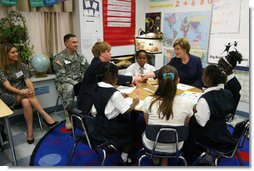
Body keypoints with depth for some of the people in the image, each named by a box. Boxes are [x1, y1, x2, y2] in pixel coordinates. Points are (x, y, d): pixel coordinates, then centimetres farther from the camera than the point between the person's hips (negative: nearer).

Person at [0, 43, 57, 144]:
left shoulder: (22, 65, 7)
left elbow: (27, 80, -4)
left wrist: (31, 89, -28)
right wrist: (21, 92, -34)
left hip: (23, 93, 3)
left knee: (26, 102, -34)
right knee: (28, 94, -34)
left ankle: (30, 131, -35)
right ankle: (45, 116, -33)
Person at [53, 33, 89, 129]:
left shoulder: (80, 57, 9)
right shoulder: (59, 58, -7)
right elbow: (61, 77, -14)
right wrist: (76, 84, -23)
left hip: (79, 82, 4)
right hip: (63, 83, -4)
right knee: (69, 89, -38)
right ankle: (68, 118, -23)